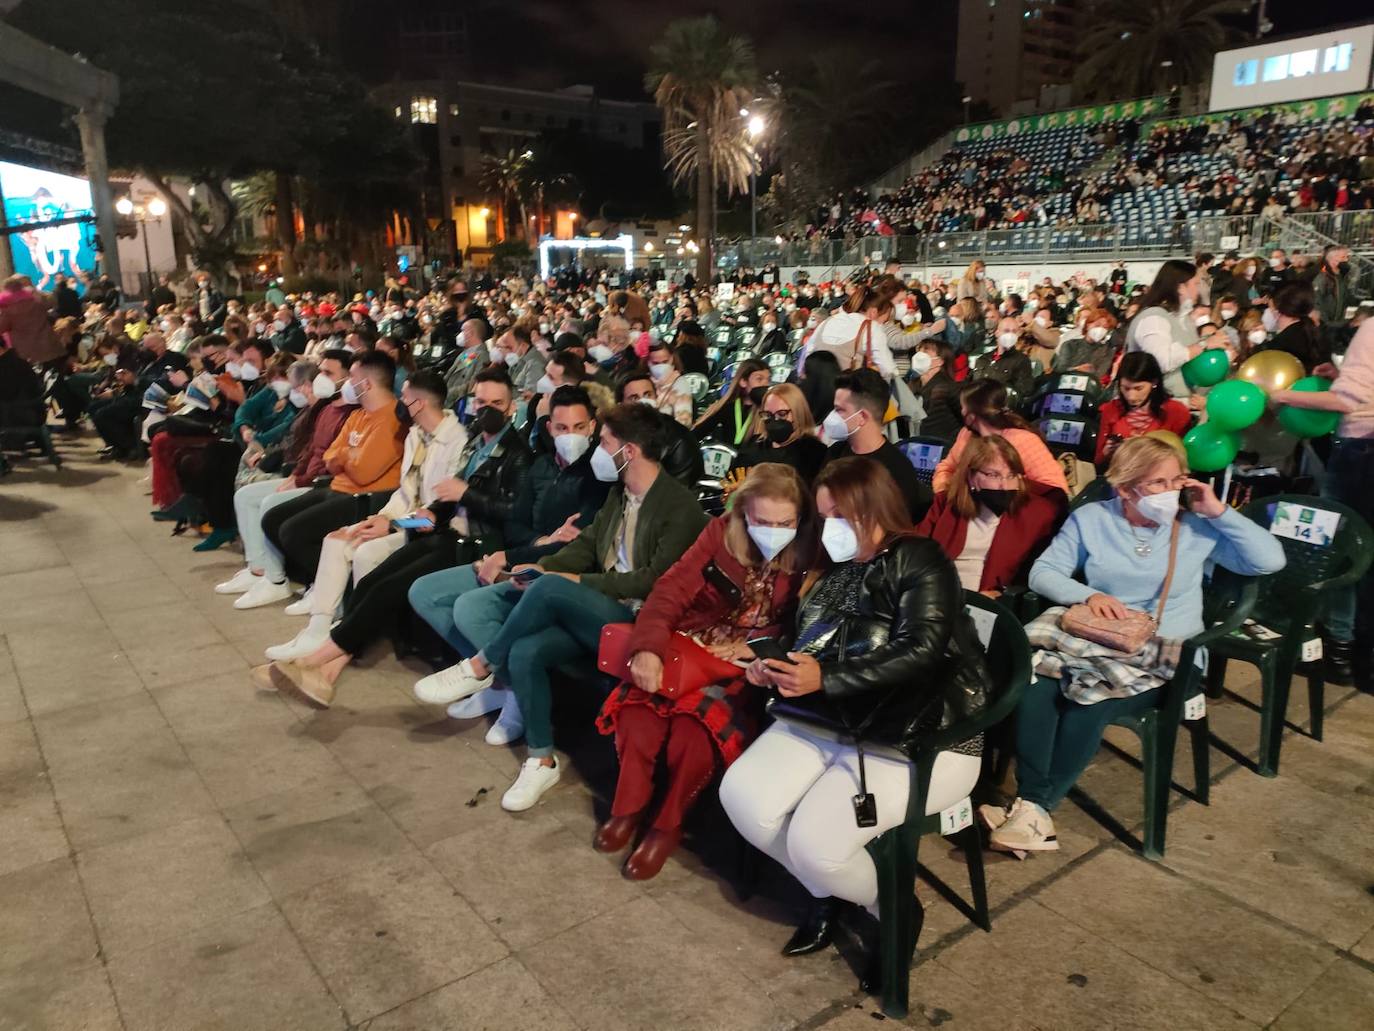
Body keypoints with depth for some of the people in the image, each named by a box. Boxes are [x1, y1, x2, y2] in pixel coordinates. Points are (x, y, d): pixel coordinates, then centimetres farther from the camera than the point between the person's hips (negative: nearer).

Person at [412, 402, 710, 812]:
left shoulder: (680, 506, -12)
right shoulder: (619, 492, 13)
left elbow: (655, 579, -19)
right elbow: (587, 544, 17)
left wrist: (581, 582, -16)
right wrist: (542, 565, -2)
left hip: (637, 621, -7)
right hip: (597, 611, 7)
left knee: (551, 587, -29)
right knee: (524, 651, -19)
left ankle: (479, 668, -8)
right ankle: (542, 762, -5)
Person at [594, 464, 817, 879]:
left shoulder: (808, 558, -8)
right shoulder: (720, 533, -2)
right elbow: (672, 590, -7)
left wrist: (758, 649, -21)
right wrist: (647, 648, -22)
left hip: (747, 668, -3)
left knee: (697, 722, -29)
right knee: (639, 702, -23)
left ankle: (668, 824, -3)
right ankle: (629, 804, 2)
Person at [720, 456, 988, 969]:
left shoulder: (918, 560, -6)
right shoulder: (836, 568, 16)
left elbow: (920, 650, -19)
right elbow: (805, 642, 21)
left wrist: (825, 676, -27)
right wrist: (774, 667, -3)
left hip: (919, 738, -7)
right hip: (827, 723, 7)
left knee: (815, 840, -23)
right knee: (742, 795, -15)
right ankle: (827, 890, 11)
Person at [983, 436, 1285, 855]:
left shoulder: (1197, 526, 4)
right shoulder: (1090, 518, 6)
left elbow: (1270, 560, -2)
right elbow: (1042, 573, 0)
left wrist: (1219, 512, -7)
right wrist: (1088, 594, -17)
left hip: (1164, 654, -1)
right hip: (1092, 639, 2)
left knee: (1090, 704, -31)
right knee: (1035, 686, -30)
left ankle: (1036, 806, -19)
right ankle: (1032, 806, -26)